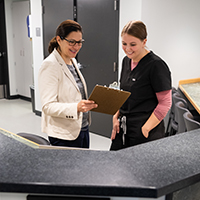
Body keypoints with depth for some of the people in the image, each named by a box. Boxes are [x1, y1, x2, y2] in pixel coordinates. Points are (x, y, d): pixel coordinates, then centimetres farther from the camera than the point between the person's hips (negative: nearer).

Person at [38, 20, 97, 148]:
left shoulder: (73, 61, 10)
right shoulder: (50, 65, -17)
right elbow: (48, 106, -22)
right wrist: (76, 107, -34)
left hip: (83, 128, 8)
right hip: (64, 134, -8)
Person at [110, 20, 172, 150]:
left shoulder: (156, 65, -15)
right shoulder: (127, 61, 9)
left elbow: (165, 103, -14)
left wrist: (146, 129, -16)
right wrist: (116, 117, 7)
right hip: (123, 129, 7)